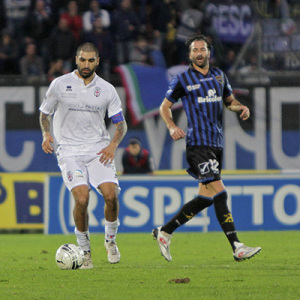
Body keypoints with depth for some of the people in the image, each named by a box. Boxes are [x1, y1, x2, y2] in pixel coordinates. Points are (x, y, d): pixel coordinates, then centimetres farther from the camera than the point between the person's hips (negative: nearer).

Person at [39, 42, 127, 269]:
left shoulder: (106, 89, 6)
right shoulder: (60, 85, 3)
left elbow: (121, 123, 10)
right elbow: (45, 113, 14)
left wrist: (113, 144, -9)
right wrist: (46, 134, -6)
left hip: (99, 149, 2)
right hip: (69, 150, -2)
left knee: (111, 194, -18)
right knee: (82, 197, -21)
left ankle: (110, 240, 10)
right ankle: (84, 250, -1)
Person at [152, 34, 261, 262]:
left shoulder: (219, 76, 13)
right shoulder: (183, 80, -2)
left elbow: (229, 100, 26)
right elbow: (165, 107, 6)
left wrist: (241, 107, 4)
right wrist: (172, 126, -12)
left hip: (217, 143, 7)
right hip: (198, 143, -7)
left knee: (206, 197, 8)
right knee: (219, 192, -16)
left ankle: (165, 232, 21)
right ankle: (237, 248, -18)